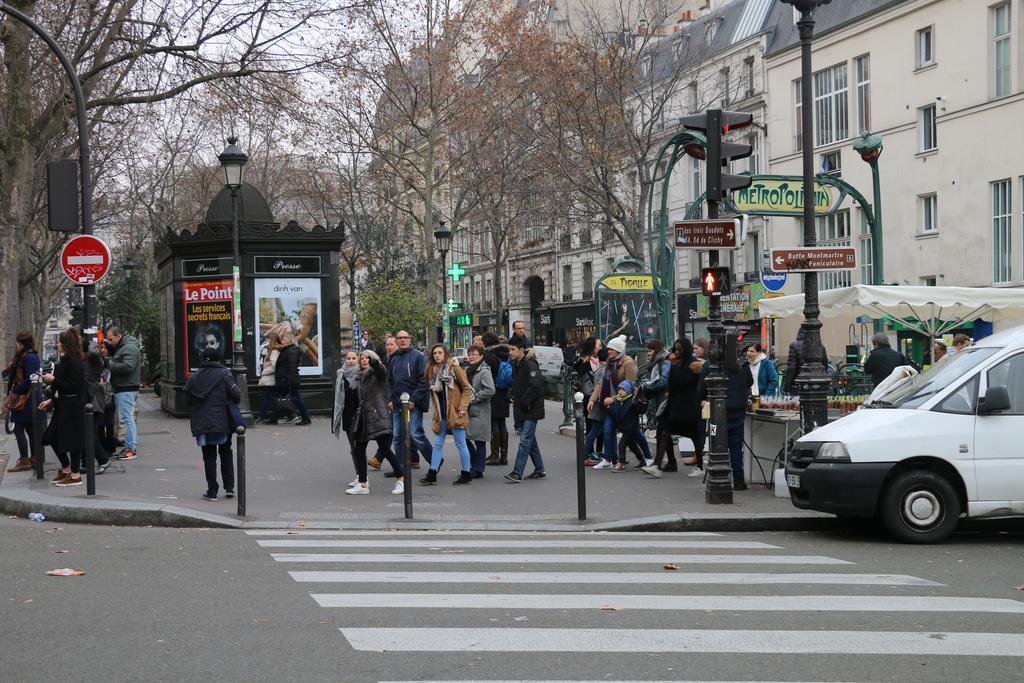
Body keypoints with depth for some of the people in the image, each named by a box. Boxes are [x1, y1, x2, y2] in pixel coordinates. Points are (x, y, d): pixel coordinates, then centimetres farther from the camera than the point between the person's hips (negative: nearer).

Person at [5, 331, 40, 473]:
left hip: (24, 399, -10)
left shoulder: (29, 358, -16)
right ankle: (34, 459, 16)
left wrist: (16, 392, -16)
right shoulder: (23, 356, 16)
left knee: (19, 429, -7)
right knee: (30, 429, 12)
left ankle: (24, 461, -8)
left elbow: (29, 379, -24)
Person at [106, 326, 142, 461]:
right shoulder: (120, 348, 21)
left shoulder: (130, 348, -12)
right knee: (125, 418, 12)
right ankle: (129, 446, 16)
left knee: (127, 418, -11)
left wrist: (110, 365, -17)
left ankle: (132, 449, -11)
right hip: (121, 389, 11)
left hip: (127, 390, -11)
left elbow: (128, 366, -23)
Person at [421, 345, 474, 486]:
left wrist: (462, 407, -12)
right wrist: (436, 411, 10)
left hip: (455, 413, -6)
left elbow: (467, 388, -6)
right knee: (438, 444, 8)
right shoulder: (431, 371, 10)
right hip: (441, 414, 6)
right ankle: (432, 474, 11)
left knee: (460, 443, 1)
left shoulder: (454, 368, -7)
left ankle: (466, 474, 9)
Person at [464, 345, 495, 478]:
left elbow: (490, 390, -22)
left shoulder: (484, 372, -12)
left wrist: (474, 398, -15)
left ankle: (478, 470, 4)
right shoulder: (468, 370, 14)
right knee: (466, 439, 9)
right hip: (468, 411, 8)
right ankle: (473, 466, 20)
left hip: (480, 413, -8)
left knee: (479, 442, -1)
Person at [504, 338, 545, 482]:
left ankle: (517, 473, -15)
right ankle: (539, 470, 23)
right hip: (521, 410, 9)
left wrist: (524, 402, -19)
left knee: (525, 440, -11)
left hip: (531, 410, -9)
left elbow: (536, 386, -25)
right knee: (530, 440, 14)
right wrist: (511, 396, 8)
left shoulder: (530, 365, -16)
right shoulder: (515, 365, 13)